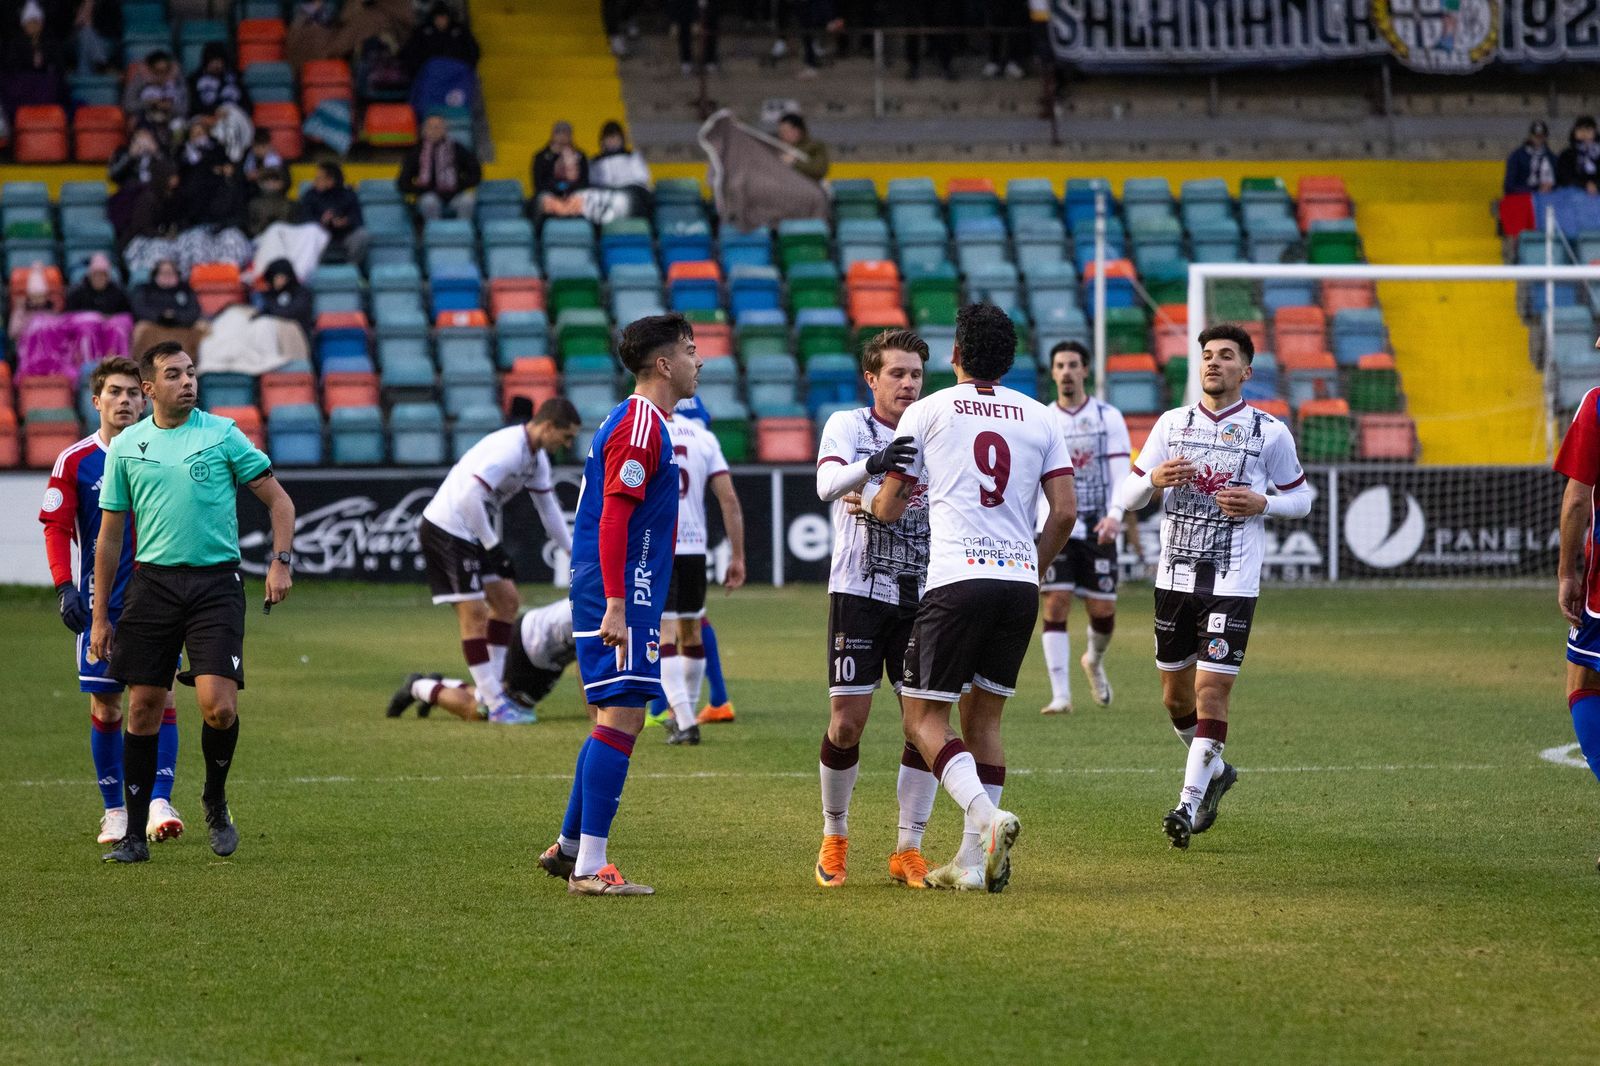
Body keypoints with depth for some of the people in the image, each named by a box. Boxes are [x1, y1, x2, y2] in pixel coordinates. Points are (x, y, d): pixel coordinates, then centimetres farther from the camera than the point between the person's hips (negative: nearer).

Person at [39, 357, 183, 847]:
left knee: (160, 696, -9)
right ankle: (114, 810, 11)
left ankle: (159, 803, -11)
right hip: (98, 600, 0)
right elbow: (56, 528, -4)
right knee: (105, 705, 2)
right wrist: (65, 587, -17)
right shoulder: (74, 462, 0)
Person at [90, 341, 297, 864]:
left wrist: (281, 561, -7)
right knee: (143, 707, -1)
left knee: (219, 706, -15)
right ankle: (135, 834, 8)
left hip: (216, 581, -2)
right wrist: (100, 615, 9)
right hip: (153, 582, 2)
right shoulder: (126, 446, 7)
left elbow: (277, 499, 7)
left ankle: (215, 801, 13)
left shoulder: (222, 434, 2)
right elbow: (109, 534, 12)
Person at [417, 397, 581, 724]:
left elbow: (548, 508, 20)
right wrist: (491, 546, -22)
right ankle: (495, 705, -8)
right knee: (475, 614, -9)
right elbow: (469, 498, -31)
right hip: (447, 528, -11)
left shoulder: (536, 457, 8)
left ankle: (489, 692, 16)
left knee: (506, 599, 12)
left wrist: (573, 553, 21)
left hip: (474, 533, 11)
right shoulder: (509, 450, -25)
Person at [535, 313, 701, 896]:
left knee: (616, 718, 16)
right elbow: (613, 520, -20)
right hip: (621, 594, -11)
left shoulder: (640, 422, 19)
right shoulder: (639, 426, -13)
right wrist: (616, 606, -25)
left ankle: (568, 847, 24)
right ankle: (590, 866, -15)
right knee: (622, 717, -13)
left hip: (623, 597, 11)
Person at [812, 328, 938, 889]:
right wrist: (872, 465, -42)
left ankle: (908, 850, 5)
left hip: (922, 597, 3)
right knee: (847, 721, -6)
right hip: (859, 591, -3)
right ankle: (834, 836, 15)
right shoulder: (847, 426, -2)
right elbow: (826, 484, -22)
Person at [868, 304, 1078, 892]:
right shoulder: (1041, 417, 12)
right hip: (1021, 582, 4)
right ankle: (973, 860, 8)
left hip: (957, 580, -4)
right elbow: (1065, 511, 6)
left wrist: (866, 499, 33)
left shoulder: (926, 412, 5)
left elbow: (889, 508, 10)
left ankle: (986, 817, -24)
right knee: (983, 716, 14)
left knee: (925, 718, 1)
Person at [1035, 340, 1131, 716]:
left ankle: (1094, 660, 36)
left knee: (1103, 610, 1)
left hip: (1098, 528, 0)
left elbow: (1121, 474, -4)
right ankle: (1061, 695, -13)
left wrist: (1114, 515, -19)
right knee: (1056, 604, -13)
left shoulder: (1109, 418, 3)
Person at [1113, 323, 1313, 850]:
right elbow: (1128, 497, 10)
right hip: (1175, 576, 4)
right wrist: (1155, 479, -12)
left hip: (1232, 583, -4)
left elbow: (1301, 499, 9)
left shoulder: (1269, 432, 0)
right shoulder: (1172, 424, 7)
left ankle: (1190, 802, -8)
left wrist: (1261, 503, -11)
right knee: (1176, 694, 11)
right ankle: (1214, 769, 35)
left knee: (1212, 689, -12)